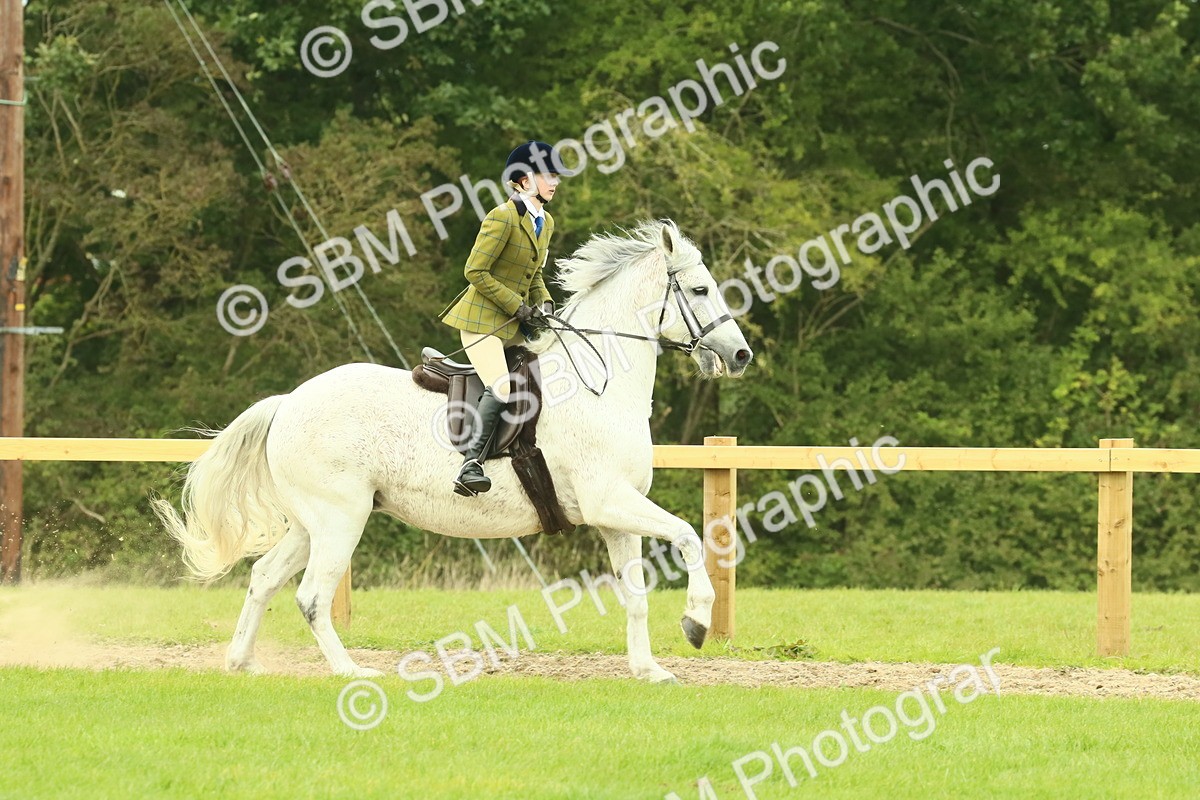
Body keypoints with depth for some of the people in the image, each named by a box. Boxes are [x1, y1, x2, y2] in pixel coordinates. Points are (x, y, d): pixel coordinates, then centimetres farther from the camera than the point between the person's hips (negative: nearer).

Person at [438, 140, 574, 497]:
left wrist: (543, 301, 3)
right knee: (501, 388, -25)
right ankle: (471, 464, -26)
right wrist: (516, 305, -15)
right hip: (482, 319, -9)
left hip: (516, 322, 9)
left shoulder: (546, 222, 12)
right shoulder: (503, 217, -14)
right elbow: (475, 271, -16)